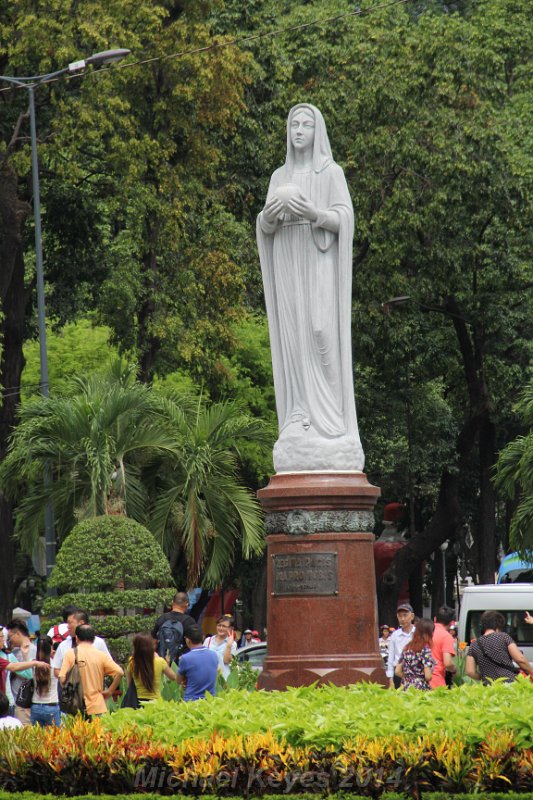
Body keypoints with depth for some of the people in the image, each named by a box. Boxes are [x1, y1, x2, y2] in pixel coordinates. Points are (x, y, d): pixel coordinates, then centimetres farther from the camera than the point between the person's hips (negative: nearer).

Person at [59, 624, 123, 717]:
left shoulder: (70, 653, -2)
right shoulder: (102, 655, 0)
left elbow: (62, 679, -7)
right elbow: (119, 672, -8)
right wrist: (109, 691, 3)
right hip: (97, 707, 1)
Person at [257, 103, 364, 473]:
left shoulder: (333, 172, 3)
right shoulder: (280, 177, 16)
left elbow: (344, 220, -7)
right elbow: (266, 229, 9)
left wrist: (313, 213, -26)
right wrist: (270, 213, -15)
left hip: (321, 266, -4)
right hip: (289, 266, 4)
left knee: (322, 336, -13)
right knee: (294, 342, -2)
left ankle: (332, 427, -12)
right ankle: (302, 431, -2)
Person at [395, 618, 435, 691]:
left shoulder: (407, 648, 8)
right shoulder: (425, 649, -11)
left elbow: (397, 672, 10)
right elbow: (428, 676, -16)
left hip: (406, 688, 7)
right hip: (421, 689, -7)